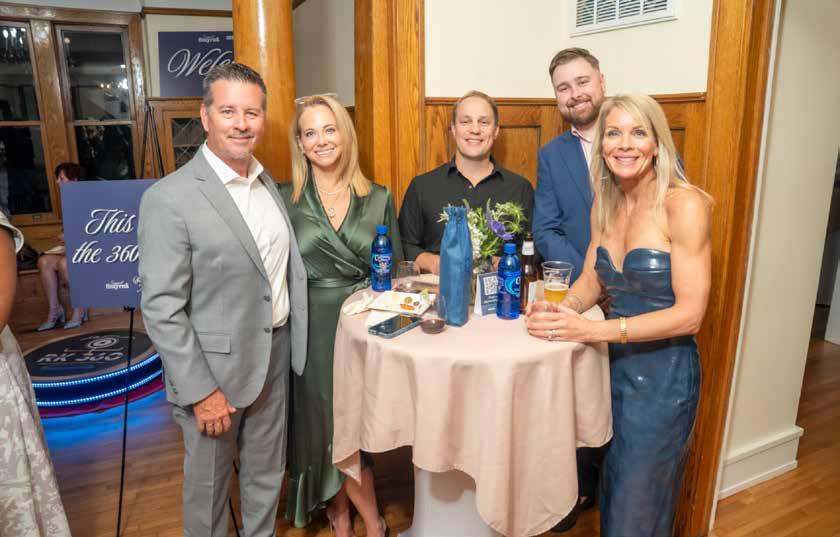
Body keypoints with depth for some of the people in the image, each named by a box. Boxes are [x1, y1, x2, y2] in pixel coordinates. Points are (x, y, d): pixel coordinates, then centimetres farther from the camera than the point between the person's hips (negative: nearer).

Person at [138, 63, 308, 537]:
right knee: (209, 483, 16)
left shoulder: (268, 183, 5)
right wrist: (200, 391, -16)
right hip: (215, 367, -6)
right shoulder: (169, 199, -17)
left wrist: (291, 344, 8)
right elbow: (162, 309, -17)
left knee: (268, 475, 22)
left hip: (276, 355, 6)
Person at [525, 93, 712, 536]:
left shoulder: (684, 205, -17)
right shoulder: (604, 205, 3)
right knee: (611, 494, 20)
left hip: (664, 371, -5)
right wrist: (562, 308, -15)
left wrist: (589, 330, -26)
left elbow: (689, 313, -20)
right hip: (615, 364, 5)